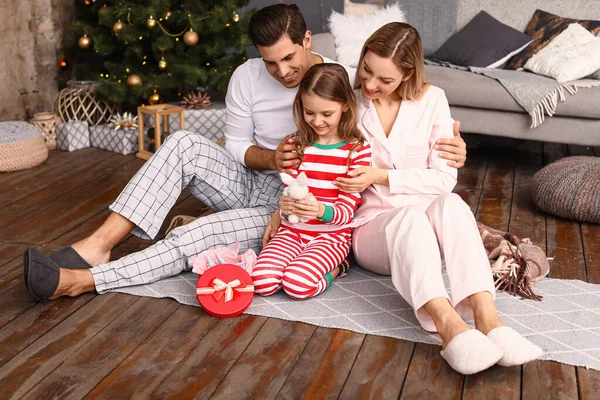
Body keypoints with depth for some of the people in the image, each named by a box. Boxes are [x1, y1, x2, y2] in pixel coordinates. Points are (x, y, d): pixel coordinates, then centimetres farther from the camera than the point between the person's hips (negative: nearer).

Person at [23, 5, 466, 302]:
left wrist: (442, 147, -33)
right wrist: (270, 158, -20)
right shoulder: (247, 77, -4)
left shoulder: (344, 81, -13)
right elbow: (236, 146, 2)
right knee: (184, 143, -23)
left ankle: (81, 280, -26)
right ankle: (97, 246, -25)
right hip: (250, 184, 4)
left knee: (197, 235, -29)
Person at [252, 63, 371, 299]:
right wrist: (286, 205, -22)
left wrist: (320, 210, -32)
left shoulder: (357, 150, -5)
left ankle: (334, 267, 2)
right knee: (261, 282, -21)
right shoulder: (297, 144, 6)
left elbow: (347, 209, -9)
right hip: (292, 230, 4)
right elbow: (289, 191, 4)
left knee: (297, 284, -28)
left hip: (332, 234, -3)